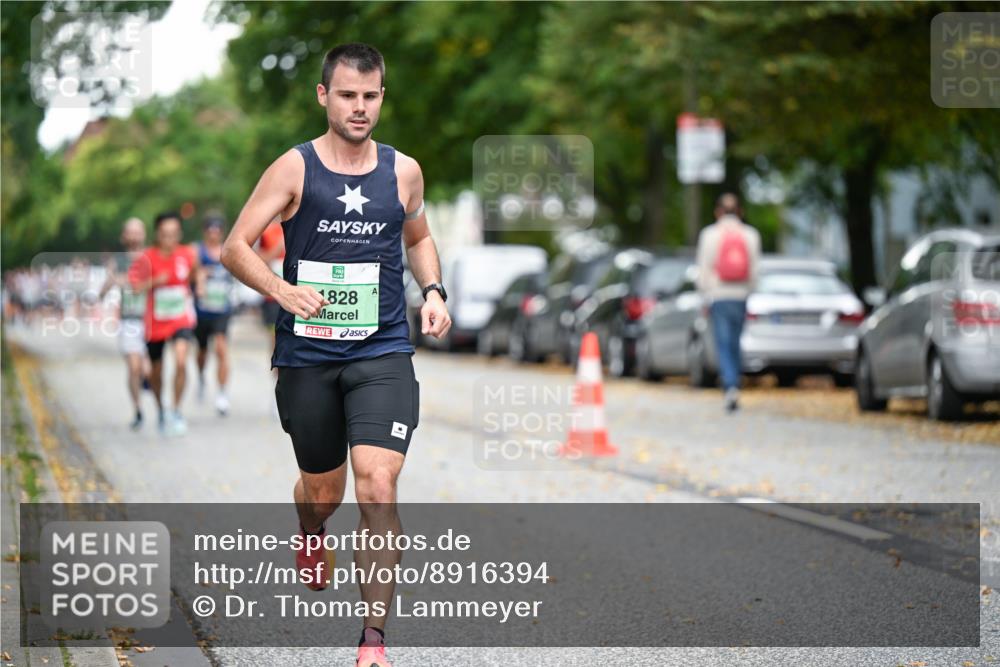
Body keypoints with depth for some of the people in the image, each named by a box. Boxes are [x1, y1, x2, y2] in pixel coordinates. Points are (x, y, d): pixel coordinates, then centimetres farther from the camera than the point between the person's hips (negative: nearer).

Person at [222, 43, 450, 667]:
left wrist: (433, 291, 6)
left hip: (382, 352, 0)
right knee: (323, 490, 15)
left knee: (377, 486, -16)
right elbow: (236, 247, -5)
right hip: (308, 354, 0)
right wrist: (282, 290, -22)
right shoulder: (295, 168, -3)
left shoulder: (403, 170, 5)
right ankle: (311, 538, 54)